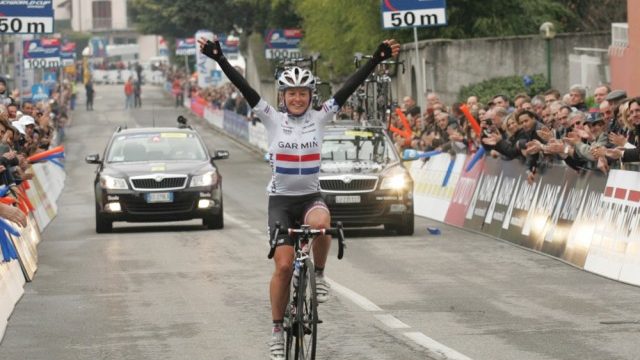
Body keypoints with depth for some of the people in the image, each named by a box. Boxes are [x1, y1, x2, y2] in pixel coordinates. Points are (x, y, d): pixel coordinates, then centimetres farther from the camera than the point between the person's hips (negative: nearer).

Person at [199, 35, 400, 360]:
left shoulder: (319, 118, 0)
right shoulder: (272, 119, -1)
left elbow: (350, 87, -8)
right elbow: (244, 88, -11)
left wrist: (378, 58, -17)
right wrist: (219, 59, -22)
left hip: (311, 196, 0)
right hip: (280, 199, 0)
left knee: (320, 223, -36)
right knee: (283, 266, -9)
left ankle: (318, 275, -9)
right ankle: (277, 329, 5)